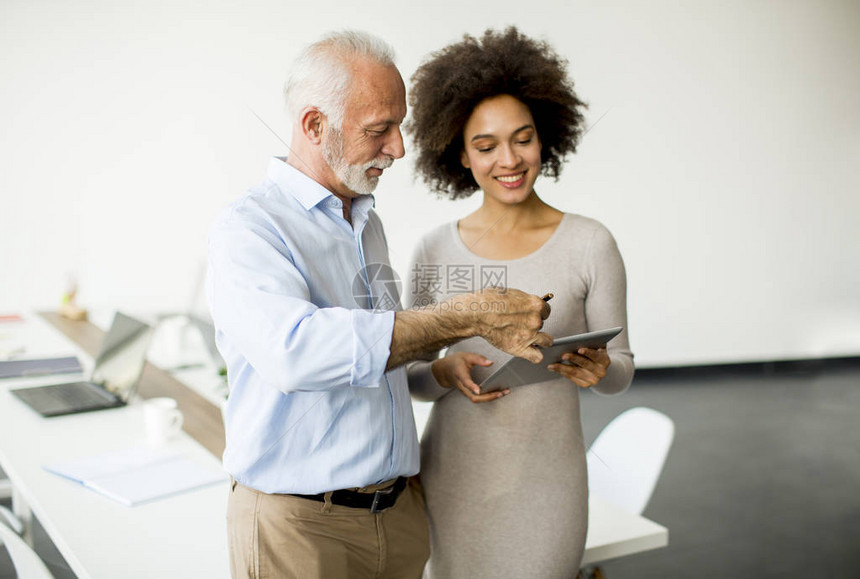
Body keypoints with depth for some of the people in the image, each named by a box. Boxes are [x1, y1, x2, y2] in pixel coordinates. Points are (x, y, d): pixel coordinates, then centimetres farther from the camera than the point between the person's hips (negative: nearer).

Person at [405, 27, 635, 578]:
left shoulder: (591, 244, -8)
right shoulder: (434, 252, -1)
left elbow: (621, 370, 1)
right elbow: (414, 378, 5)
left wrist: (597, 369, -21)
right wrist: (446, 372, -17)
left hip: (542, 480, -2)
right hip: (450, 475, 2)